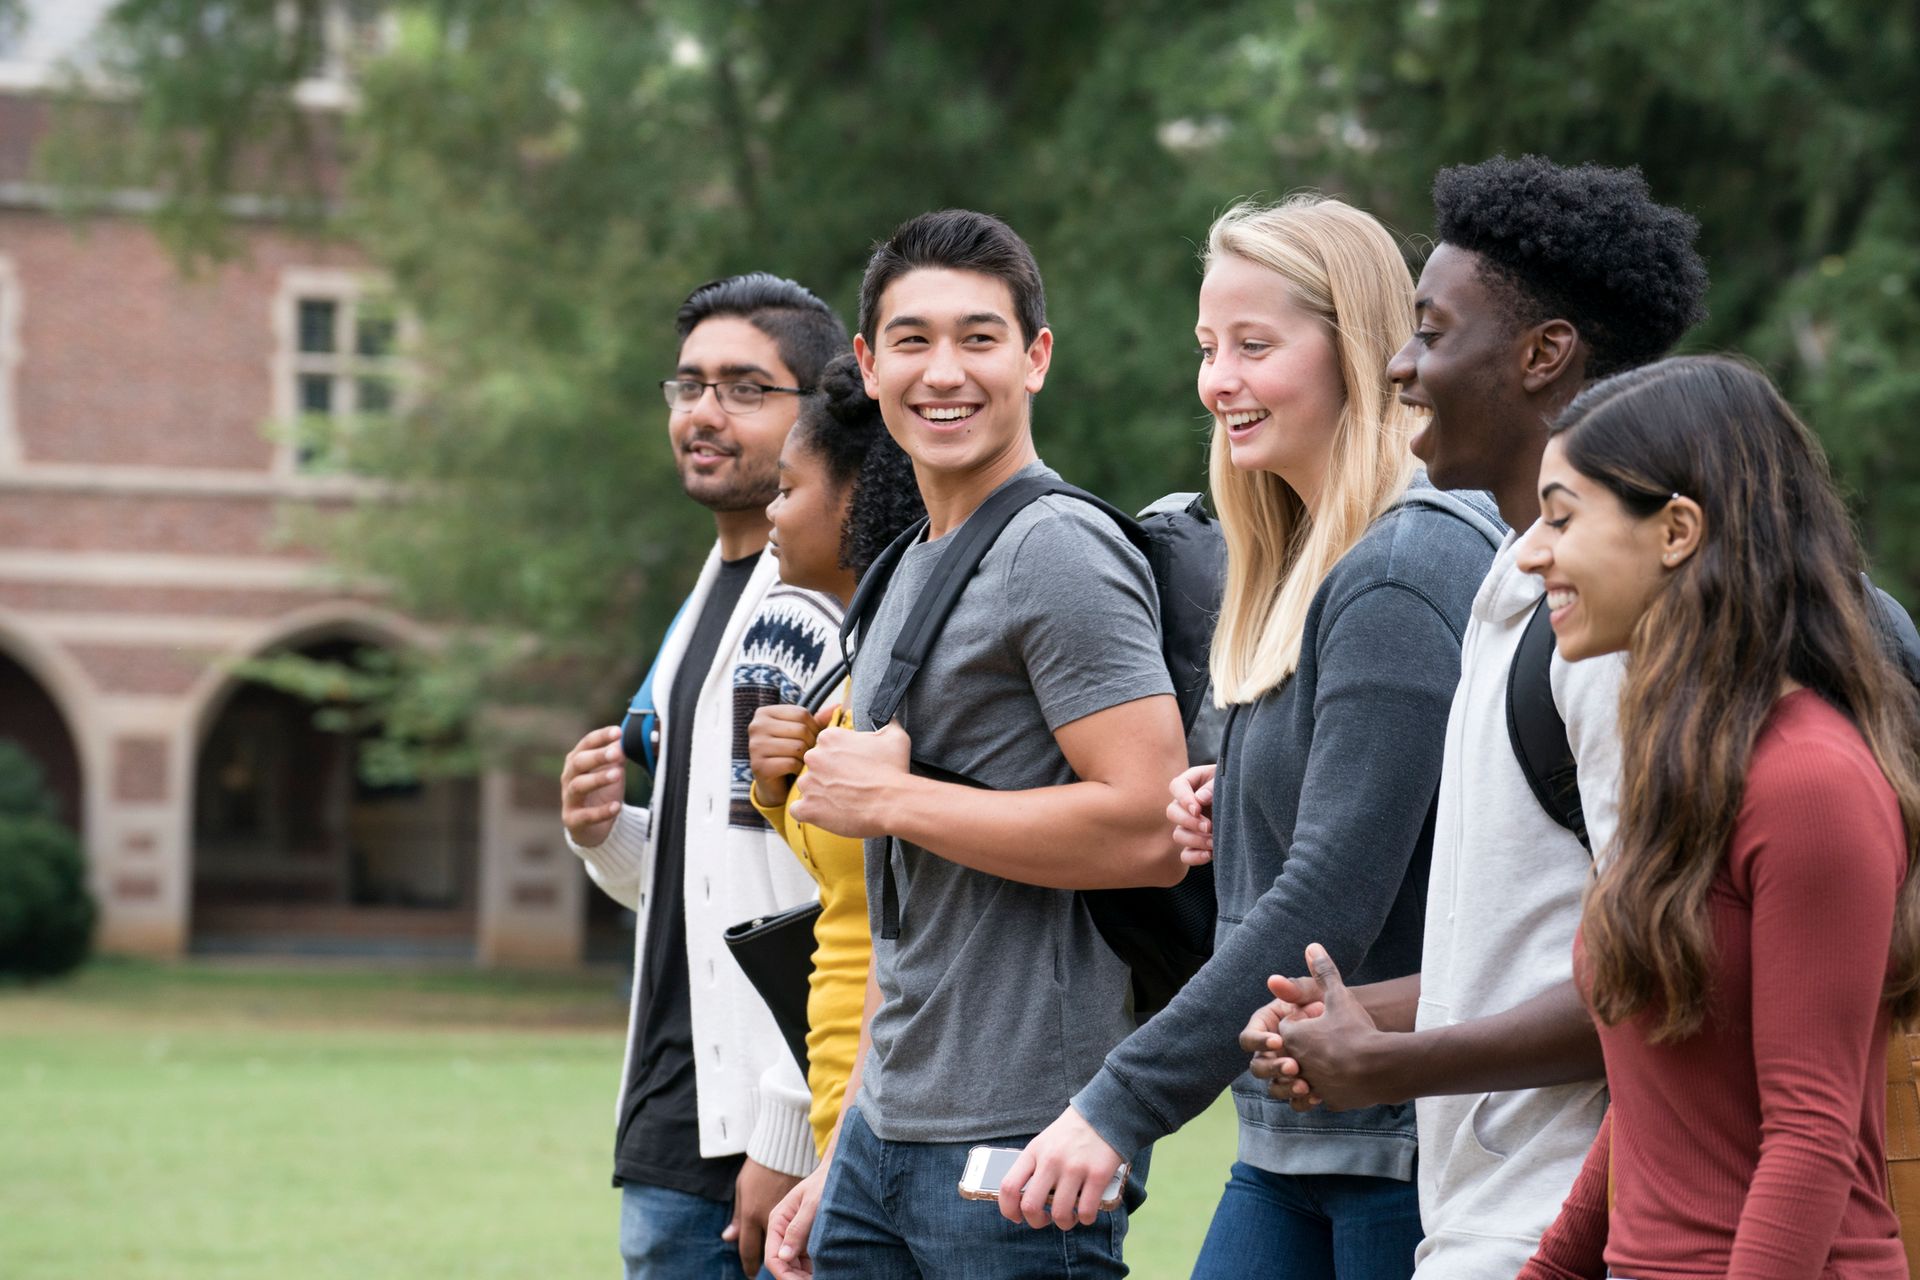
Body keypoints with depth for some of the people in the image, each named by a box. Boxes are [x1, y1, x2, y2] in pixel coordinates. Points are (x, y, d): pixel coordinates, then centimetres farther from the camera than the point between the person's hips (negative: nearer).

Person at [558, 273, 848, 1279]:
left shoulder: (837, 610, -12)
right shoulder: (709, 603, 18)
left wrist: (788, 1134, -20)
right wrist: (605, 835, 6)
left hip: (785, 1138, -9)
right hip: (673, 1137, 9)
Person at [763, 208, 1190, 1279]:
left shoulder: (1060, 551, -10)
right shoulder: (911, 572, 18)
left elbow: (1149, 830, -22)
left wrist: (890, 799, -14)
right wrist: (844, 1156, 19)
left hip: (1021, 1147, -9)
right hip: (887, 1136, 9)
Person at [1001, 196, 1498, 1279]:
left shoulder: (1405, 575, -15)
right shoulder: (1297, 570, 15)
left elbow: (1332, 899, -21)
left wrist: (1123, 1105, -22)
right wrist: (1233, 805, 2)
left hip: (1405, 1142, -9)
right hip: (1291, 1144, 9)